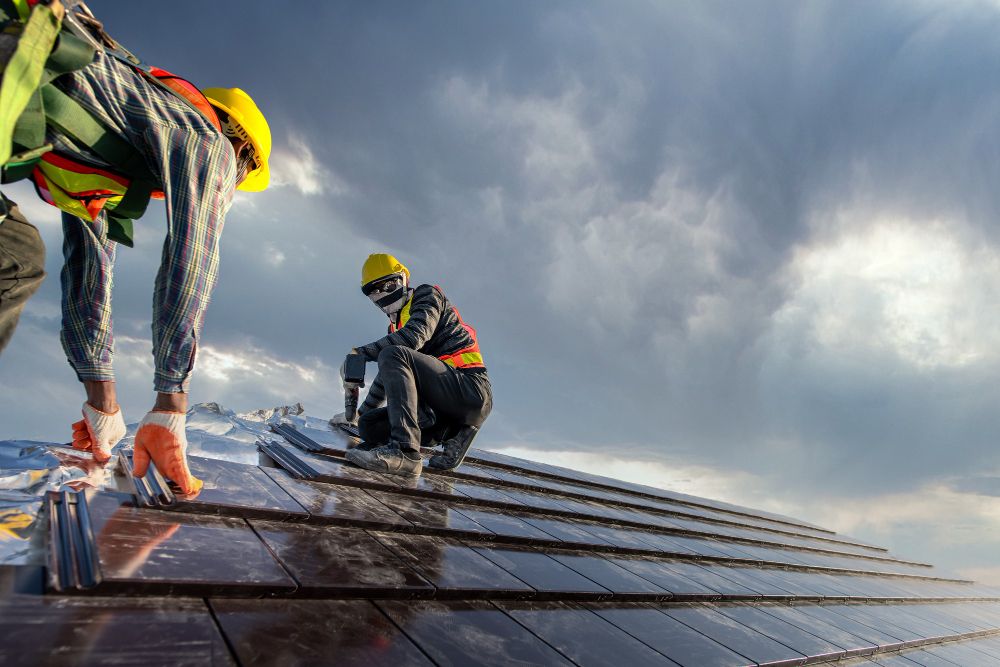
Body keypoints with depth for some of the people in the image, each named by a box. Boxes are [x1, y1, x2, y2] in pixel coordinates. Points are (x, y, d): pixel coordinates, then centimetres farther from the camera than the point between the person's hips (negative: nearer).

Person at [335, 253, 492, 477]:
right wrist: (360, 412, 34)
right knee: (369, 425, -1)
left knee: (393, 355, -26)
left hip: (470, 388, -9)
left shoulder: (427, 294, 3)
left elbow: (414, 337, -18)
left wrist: (360, 353, -11)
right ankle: (452, 432, -9)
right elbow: (388, 377, 33)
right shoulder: (396, 324, 26)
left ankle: (405, 450, -39)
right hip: (443, 406, 9)